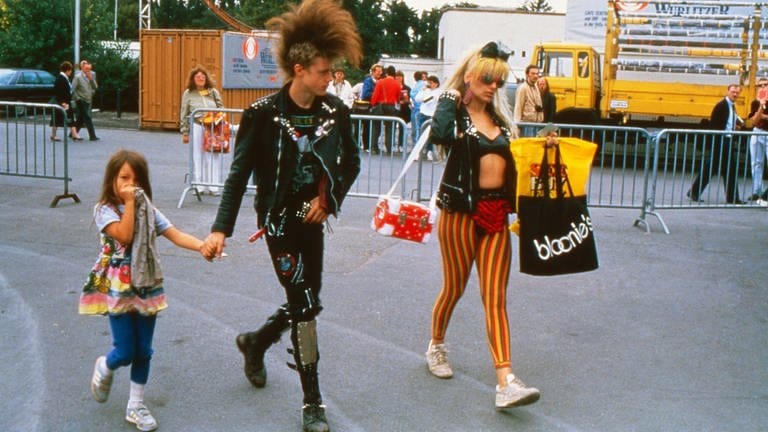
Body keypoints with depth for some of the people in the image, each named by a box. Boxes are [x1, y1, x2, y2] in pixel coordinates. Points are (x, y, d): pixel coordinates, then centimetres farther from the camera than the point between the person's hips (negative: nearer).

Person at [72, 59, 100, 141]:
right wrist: (77, 98, -10)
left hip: (89, 100, 6)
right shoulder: (78, 77, -10)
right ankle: (92, 136, -5)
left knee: (81, 119, 12)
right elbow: (72, 89, -9)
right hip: (81, 101, -6)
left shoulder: (92, 75, 6)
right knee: (87, 118, -8)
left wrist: (91, 79, -12)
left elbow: (95, 87, 1)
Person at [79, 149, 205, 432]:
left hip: (147, 288, 4)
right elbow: (124, 235, -24)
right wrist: (129, 203, -19)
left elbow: (175, 235, -6)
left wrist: (203, 245, -22)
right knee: (125, 352, -3)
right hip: (118, 290, -4)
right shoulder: (105, 210, -7)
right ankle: (104, 368, 33)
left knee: (143, 351, 8)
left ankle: (136, 405, 22)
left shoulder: (148, 211, 5)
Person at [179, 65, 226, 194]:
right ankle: (199, 186, 9)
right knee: (198, 157, 2)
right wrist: (185, 133, 4)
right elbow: (184, 115, 8)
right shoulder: (188, 93, 9)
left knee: (214, 156, -1)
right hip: (197, 127, -1)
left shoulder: (213, 91, 14)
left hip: (214, 128, 1)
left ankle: (213, 186, 5)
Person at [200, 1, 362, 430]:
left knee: (305, 301, 13)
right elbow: (240, 173, -10)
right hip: (278, 218, -5)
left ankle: (255, 342, 44)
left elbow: (352, 162, 11)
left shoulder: (335, 111, -3)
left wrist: (329, 201, -2)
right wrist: (221, 228, -15)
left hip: (312, 218, 5)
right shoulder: (265, 113, -14)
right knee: (305, 304, -6)